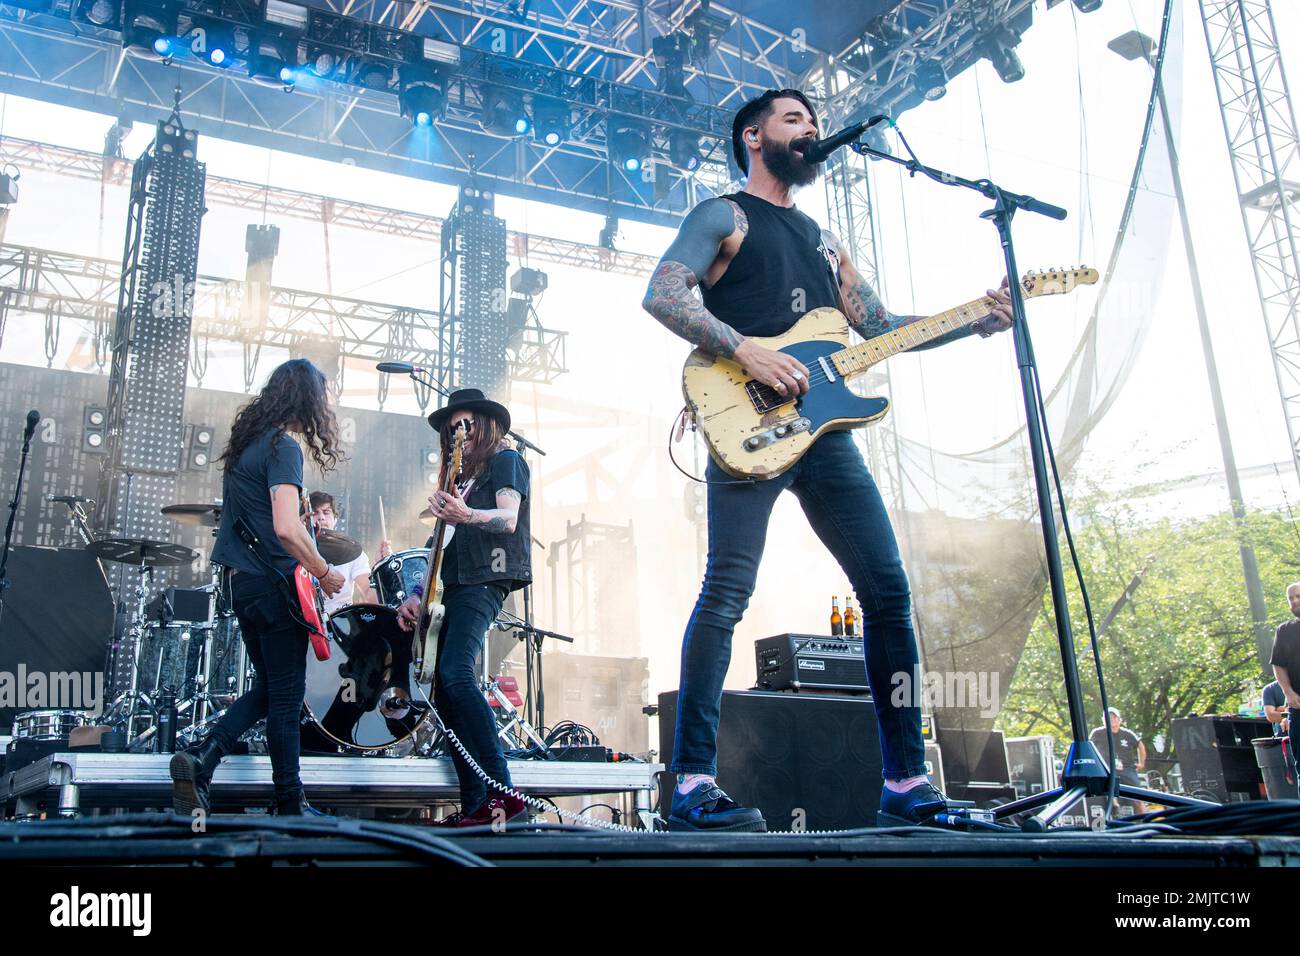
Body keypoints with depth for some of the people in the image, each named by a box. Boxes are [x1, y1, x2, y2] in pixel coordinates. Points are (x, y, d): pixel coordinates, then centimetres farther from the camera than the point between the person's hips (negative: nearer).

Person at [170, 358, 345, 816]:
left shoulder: (245, 442, 13)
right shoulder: (283, 447, -15)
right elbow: (287, 529, -25)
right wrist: (325, 573, -12)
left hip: (242, 583, 9)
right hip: (276, 586, -8)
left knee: (266, 688, 18)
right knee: (286, 697, 1)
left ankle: (200, 760, 3)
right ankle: (290, 805, 10)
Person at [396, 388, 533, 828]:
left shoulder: (505, 460, 5)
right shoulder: (461, 476, 27)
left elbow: (508, 519, -12)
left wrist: (466, 516, -32)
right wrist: (417, 595, 13)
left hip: (483, 582, -9)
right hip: (451, 586, 9)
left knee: (456, 675, -26)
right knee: (444, 693, -1)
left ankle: (501, 792, -29)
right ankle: (475, 806, -1)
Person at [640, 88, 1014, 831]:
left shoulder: (824, 240, 30)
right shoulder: (724, 216, 8)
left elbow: (880, 326, 25)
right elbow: (663, 293, -7)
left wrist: (977, 321, 13)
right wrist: (745, 350, -19)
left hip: (823, 429, 7)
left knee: (888, 592, 1)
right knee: (727, 593, -15)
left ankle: (907, 781, 7)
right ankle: (695, 784, -13)